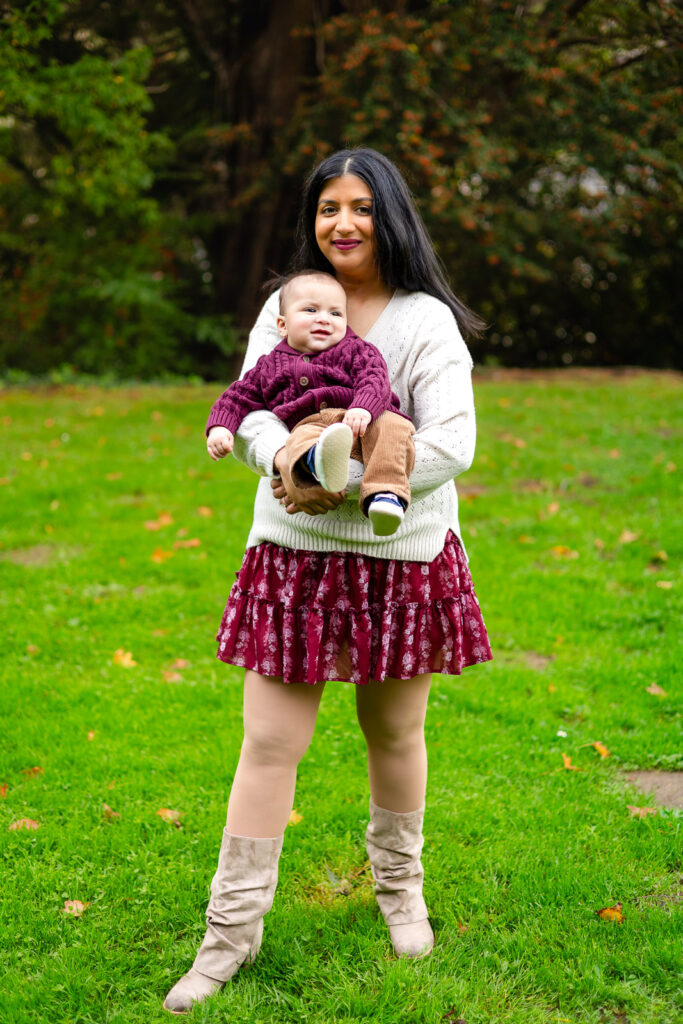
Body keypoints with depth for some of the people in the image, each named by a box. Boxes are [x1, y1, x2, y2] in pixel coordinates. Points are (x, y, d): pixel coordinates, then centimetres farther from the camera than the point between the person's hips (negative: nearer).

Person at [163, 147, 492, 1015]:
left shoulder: (426, 321, -4)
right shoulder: (285, 307, 6)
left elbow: (449, 444, -13)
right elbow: (247, 411, -2)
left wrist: (344, 485, -21)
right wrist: (282, 455, -25)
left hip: (401, 556, -2)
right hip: (293, 553, 2)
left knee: (394, 732, 14)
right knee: (269, 741, 1)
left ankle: (399, 886, 38)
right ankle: (232, 930, 10)